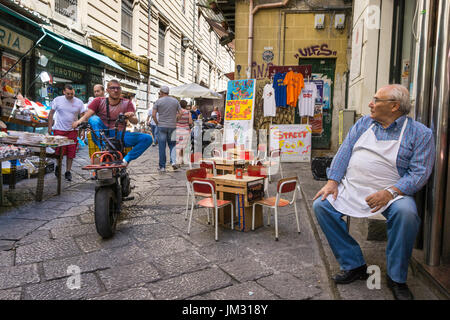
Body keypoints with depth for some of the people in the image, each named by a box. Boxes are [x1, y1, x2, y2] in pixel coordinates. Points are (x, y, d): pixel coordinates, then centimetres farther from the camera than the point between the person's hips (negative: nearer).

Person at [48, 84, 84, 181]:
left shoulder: (79, 102, 3)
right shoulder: (57, 100, 0)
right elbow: (51, 114, 6)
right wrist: (50, 126, 1)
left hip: (72, 130, 1)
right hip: (59, 129, -1)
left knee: (71, 152, 2)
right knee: (59, 151, -4)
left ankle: (68, 172, 15)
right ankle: (58, 166, 25)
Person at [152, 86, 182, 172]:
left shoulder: (158, 101, -2)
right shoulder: (175, 101, 6)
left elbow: (153, 115, -8)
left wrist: (157, 123, 5)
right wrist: (175, 122, 12)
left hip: (161, 126, -2)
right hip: (172, 126, 2)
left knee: (162, 147, 3)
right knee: (172, 145, 14)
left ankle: (162, 167, 6)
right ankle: (173, 161, -6)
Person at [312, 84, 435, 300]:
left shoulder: (420, 133, 0)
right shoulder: (364, 123, 12)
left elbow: (420, 172, -8)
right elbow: (344, 153, 8)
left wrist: (389, 192, -23)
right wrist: (332, 181, -6)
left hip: (392, 193, -3)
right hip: (350, 189, 4)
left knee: (405, 212, -34)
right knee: (321, 205, -16)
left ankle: (396, 278, -11)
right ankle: (353, 265, -3)